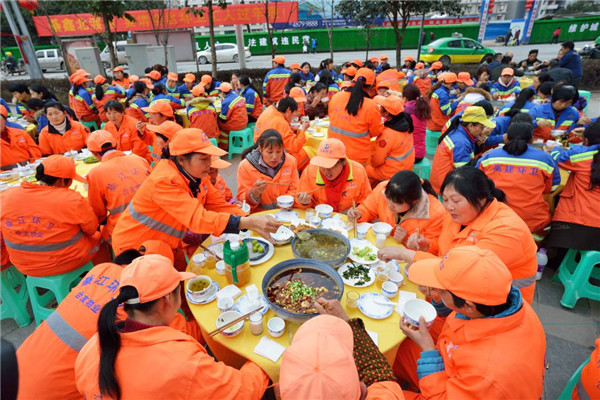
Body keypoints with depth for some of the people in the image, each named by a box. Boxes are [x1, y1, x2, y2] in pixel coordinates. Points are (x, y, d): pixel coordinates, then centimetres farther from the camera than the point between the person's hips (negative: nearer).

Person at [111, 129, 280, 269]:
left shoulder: (196, 173, -9)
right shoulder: (164, 180, -32)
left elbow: (219, 205, -9)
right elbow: (197, 218, -42)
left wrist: (251, 221, -25)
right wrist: (247, 223, -49)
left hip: (168, 244, 7)